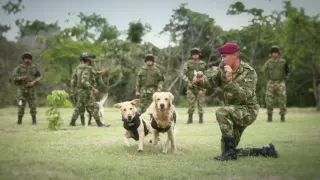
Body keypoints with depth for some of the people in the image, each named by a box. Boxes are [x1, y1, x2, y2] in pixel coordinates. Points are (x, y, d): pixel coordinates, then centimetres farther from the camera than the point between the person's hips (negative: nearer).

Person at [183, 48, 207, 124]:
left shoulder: (203, 64, 7)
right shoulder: (188, 63, 4)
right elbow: (184, 73, -2)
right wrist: (188, 81, -15)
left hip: (200, 86, 0)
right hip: (191, 86, 0)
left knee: (200, 102, -2)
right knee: (191, 102, -2)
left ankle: (201, 118, 2)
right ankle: (190, 118, 4)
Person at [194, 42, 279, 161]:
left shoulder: (249, 72, -19)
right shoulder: (223, 68, -1)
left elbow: (244, 96, -30)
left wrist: (230, 80, -39)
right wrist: (199, 80, -23)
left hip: (248, 110, -7)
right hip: (233, 113, 8)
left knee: (221, 112, -35)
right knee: (226, 151, 8)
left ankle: (230, 151, -25)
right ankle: (265, 151, 20)